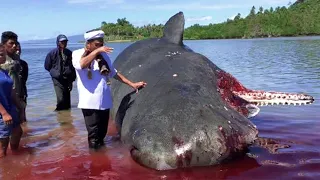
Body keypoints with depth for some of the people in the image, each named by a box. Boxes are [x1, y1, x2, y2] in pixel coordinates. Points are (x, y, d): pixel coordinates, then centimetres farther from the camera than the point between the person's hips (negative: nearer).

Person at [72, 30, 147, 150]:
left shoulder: (103, 55, 13)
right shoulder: (77, 54, -2)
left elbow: (114, 73, 21)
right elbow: (81, 65, -25)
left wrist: (132, 84, 17)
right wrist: (96, 51, -21)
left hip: (105, 101, 5)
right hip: (90, 102, -5)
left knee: (102, 134, 14)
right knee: (94, 137, -5)